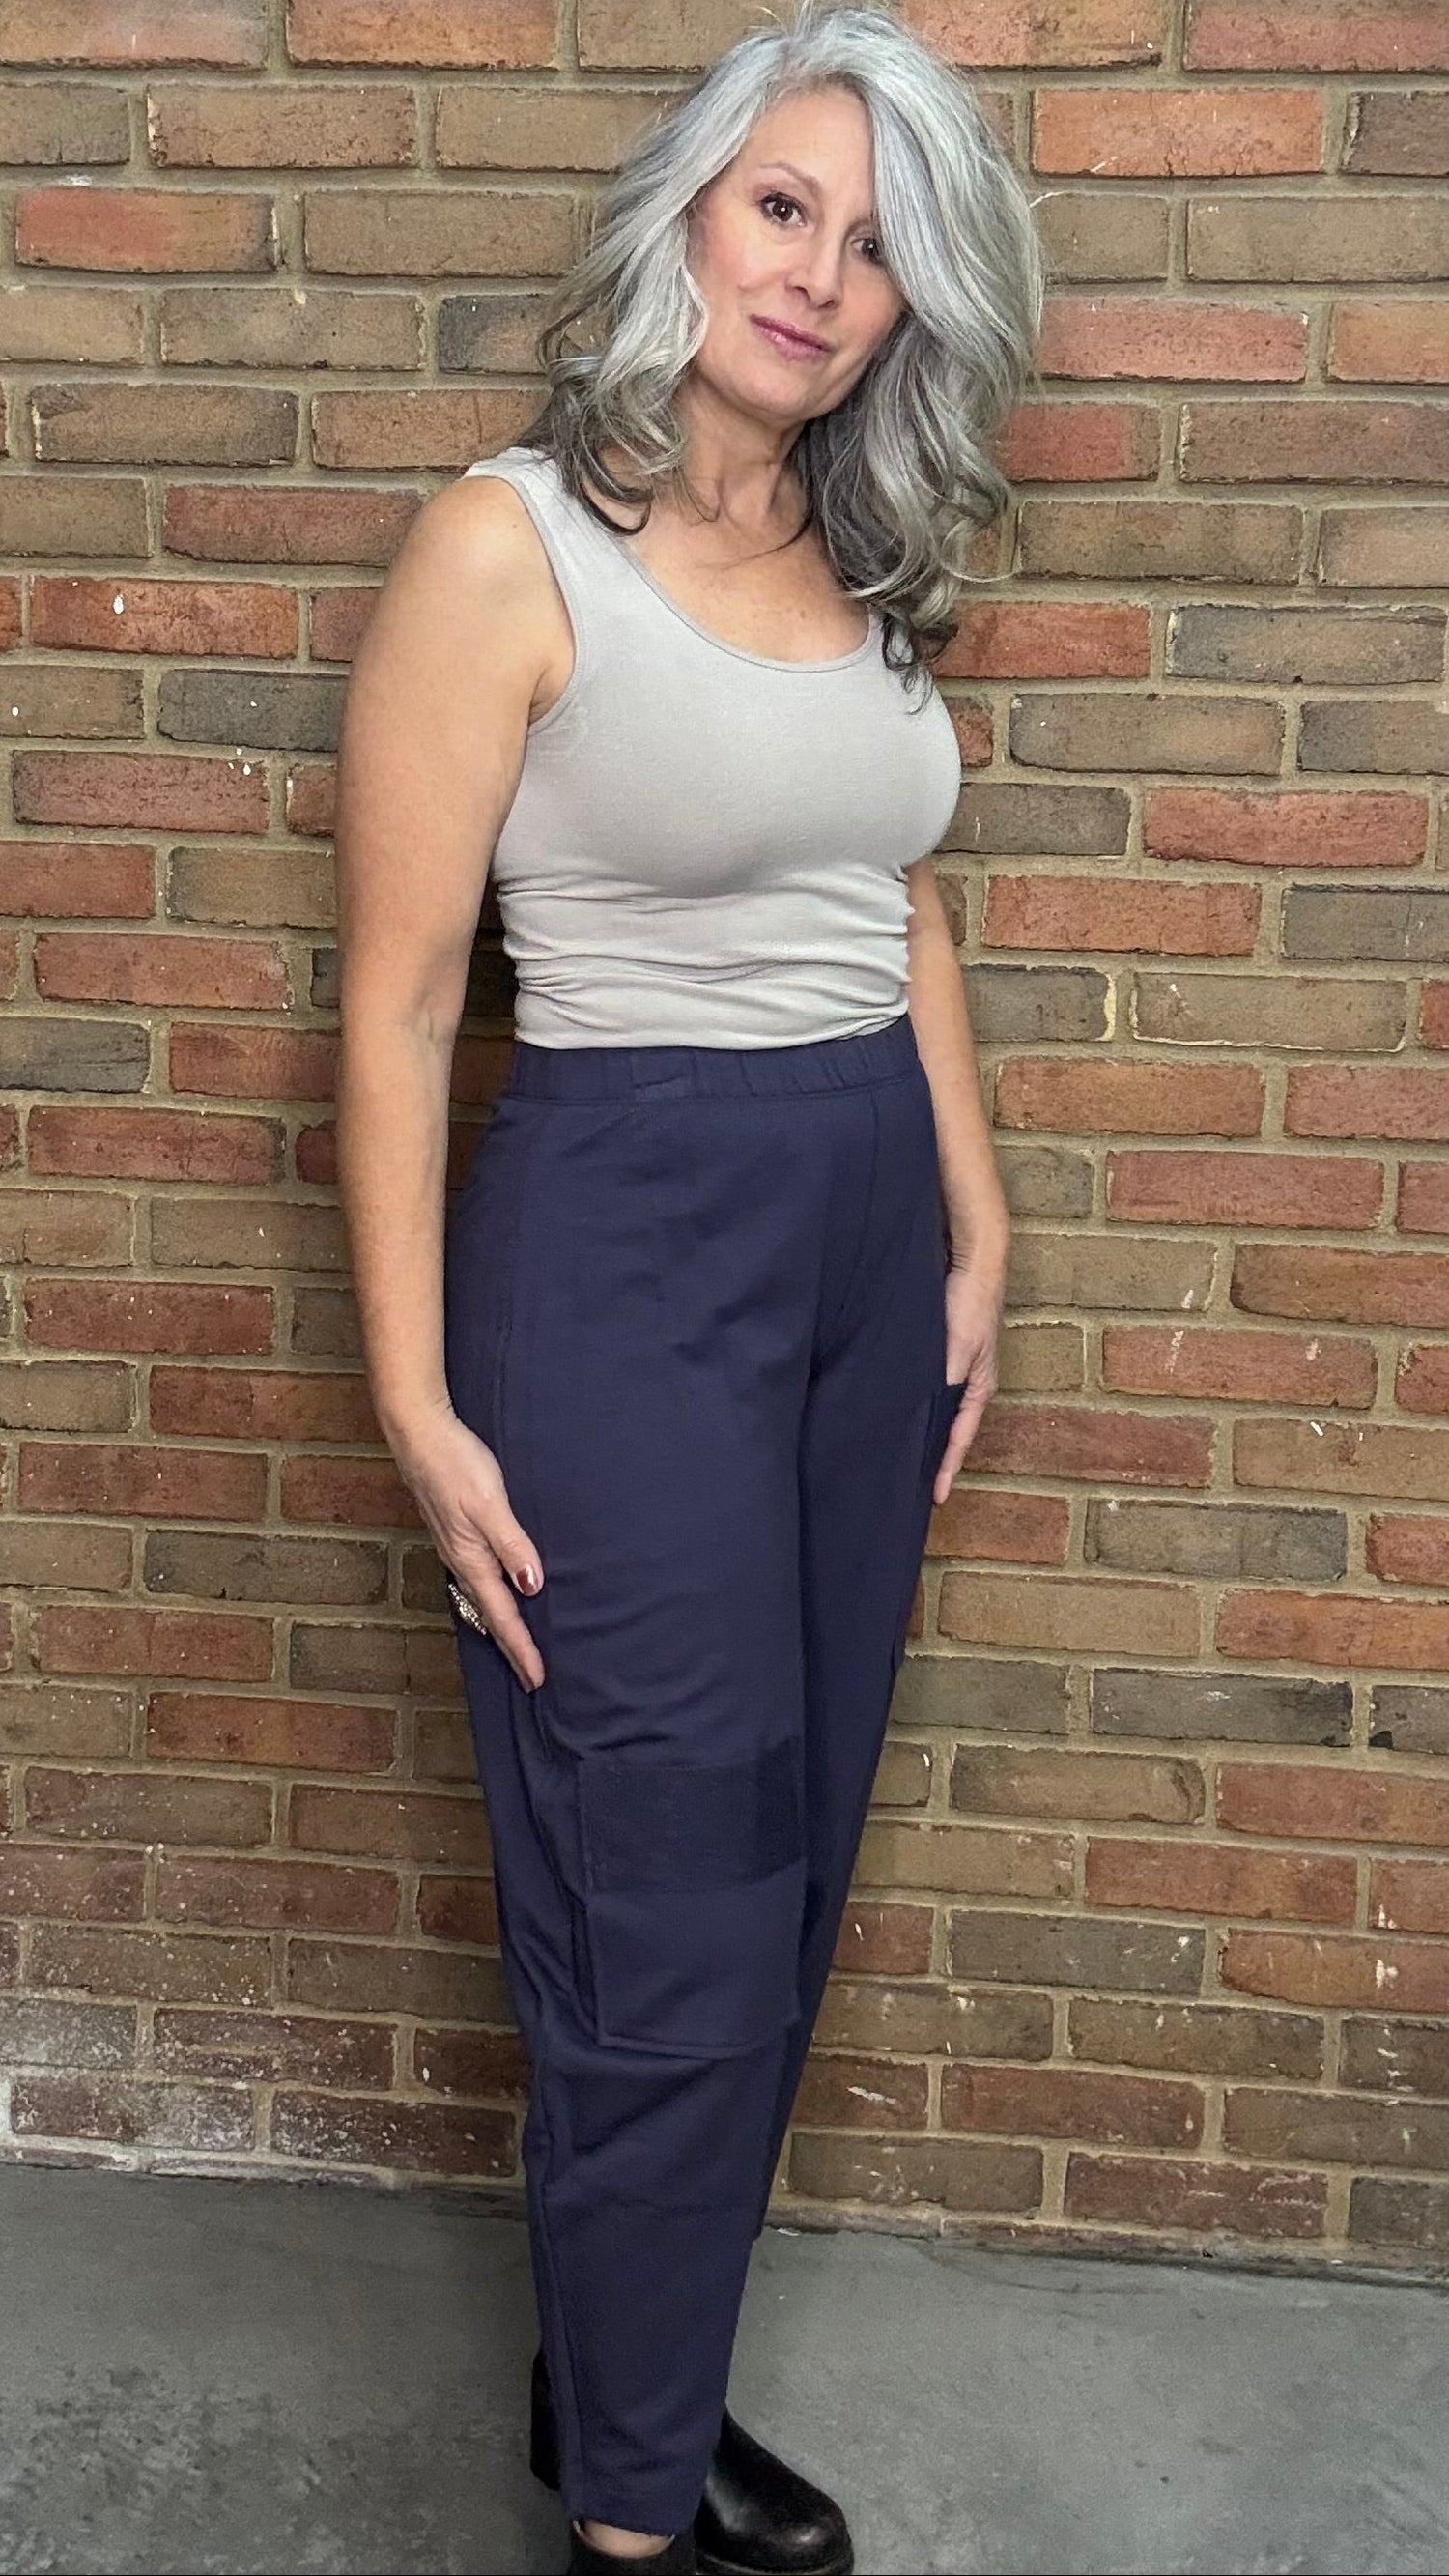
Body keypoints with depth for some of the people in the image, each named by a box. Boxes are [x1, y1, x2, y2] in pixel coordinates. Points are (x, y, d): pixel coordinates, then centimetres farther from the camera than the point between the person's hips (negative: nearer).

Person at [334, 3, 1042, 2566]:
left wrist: (975, 1243, 13)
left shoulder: (864, 569, 9)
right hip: (622, 1245, -7)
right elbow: (396, 1008, -11)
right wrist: (420, 1410, -13)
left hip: (868, 1234, 7)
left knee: (783, 1884, 15)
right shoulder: (508, 548, -11)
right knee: (677, 1931, 1)